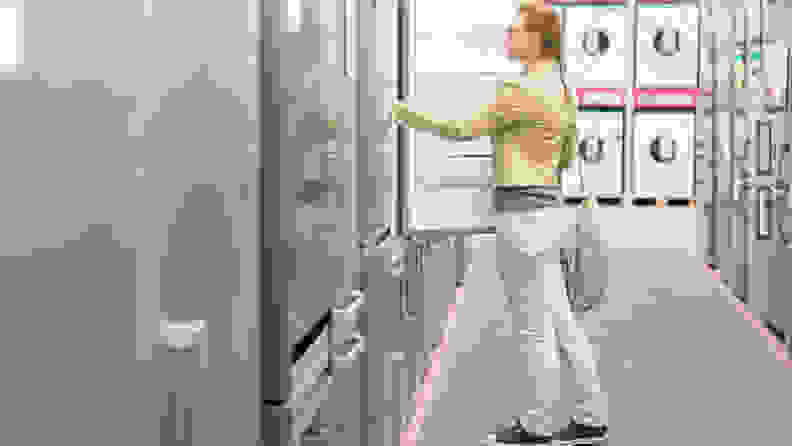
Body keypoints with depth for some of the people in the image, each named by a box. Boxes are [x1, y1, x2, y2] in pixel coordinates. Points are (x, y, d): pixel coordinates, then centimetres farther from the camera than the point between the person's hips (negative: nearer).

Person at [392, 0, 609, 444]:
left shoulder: (523, 90, -17)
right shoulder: (561, 88, 13)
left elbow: (463, 130, -14)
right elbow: (568, 155, 23)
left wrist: (410, 117, -5)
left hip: (523, 216, -10)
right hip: (546, 208, 10)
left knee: (533, 329, 3)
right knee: (560, 323, 14)